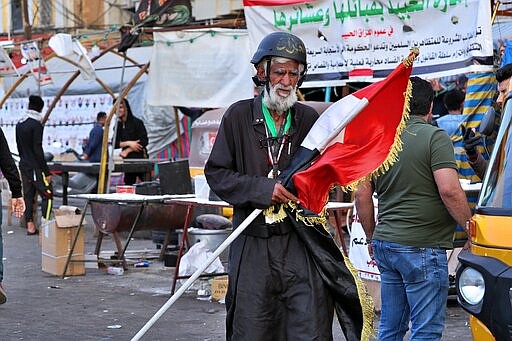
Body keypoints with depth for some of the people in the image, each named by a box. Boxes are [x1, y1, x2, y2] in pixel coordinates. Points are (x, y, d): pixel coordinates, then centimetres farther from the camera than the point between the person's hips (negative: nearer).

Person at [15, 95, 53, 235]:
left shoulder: (19, 125, 10)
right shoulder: (36, 126, -15)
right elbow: (38, 150, -18)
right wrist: (47, 172, -15)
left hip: (24, 166, 8)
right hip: (36, 168, -8)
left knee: (28, 196, 10)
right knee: (47, 195, -3)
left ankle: (30, 226, 10)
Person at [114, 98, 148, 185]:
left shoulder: (137, 122, -5)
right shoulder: (118, 125, 9)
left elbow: (144, 142, -10)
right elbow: (115, 144, 3)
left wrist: (127, 150, -11)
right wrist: (128, 143, -14)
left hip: (139, 158, -5)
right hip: (127, 159, 5)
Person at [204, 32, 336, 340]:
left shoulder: (309, 118, 8)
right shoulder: (239, 116, 3)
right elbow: (216, 173, 1)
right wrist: (262, 189, -12)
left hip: (301, 244, 1)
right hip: (252, 245, -1)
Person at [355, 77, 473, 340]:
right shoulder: (435, 137, -10)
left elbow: (362, 194, 12)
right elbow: (449, 190, -20)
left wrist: (372, 238, 22)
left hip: (385, 242, 7)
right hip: (422, 248, -7)